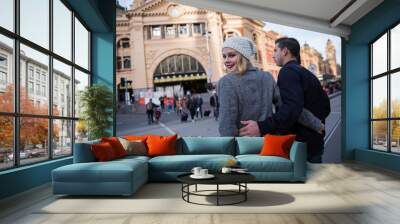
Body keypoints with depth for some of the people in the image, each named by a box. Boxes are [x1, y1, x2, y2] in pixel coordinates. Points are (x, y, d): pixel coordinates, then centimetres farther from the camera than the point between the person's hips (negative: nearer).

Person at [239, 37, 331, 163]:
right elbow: (325, 106, 18)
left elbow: (292, 108, -28)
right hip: (315, 143, 9)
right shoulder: (309, 74, 17)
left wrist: (262, 127, -33)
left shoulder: (288, 71, -12)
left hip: (299, 144, -9)